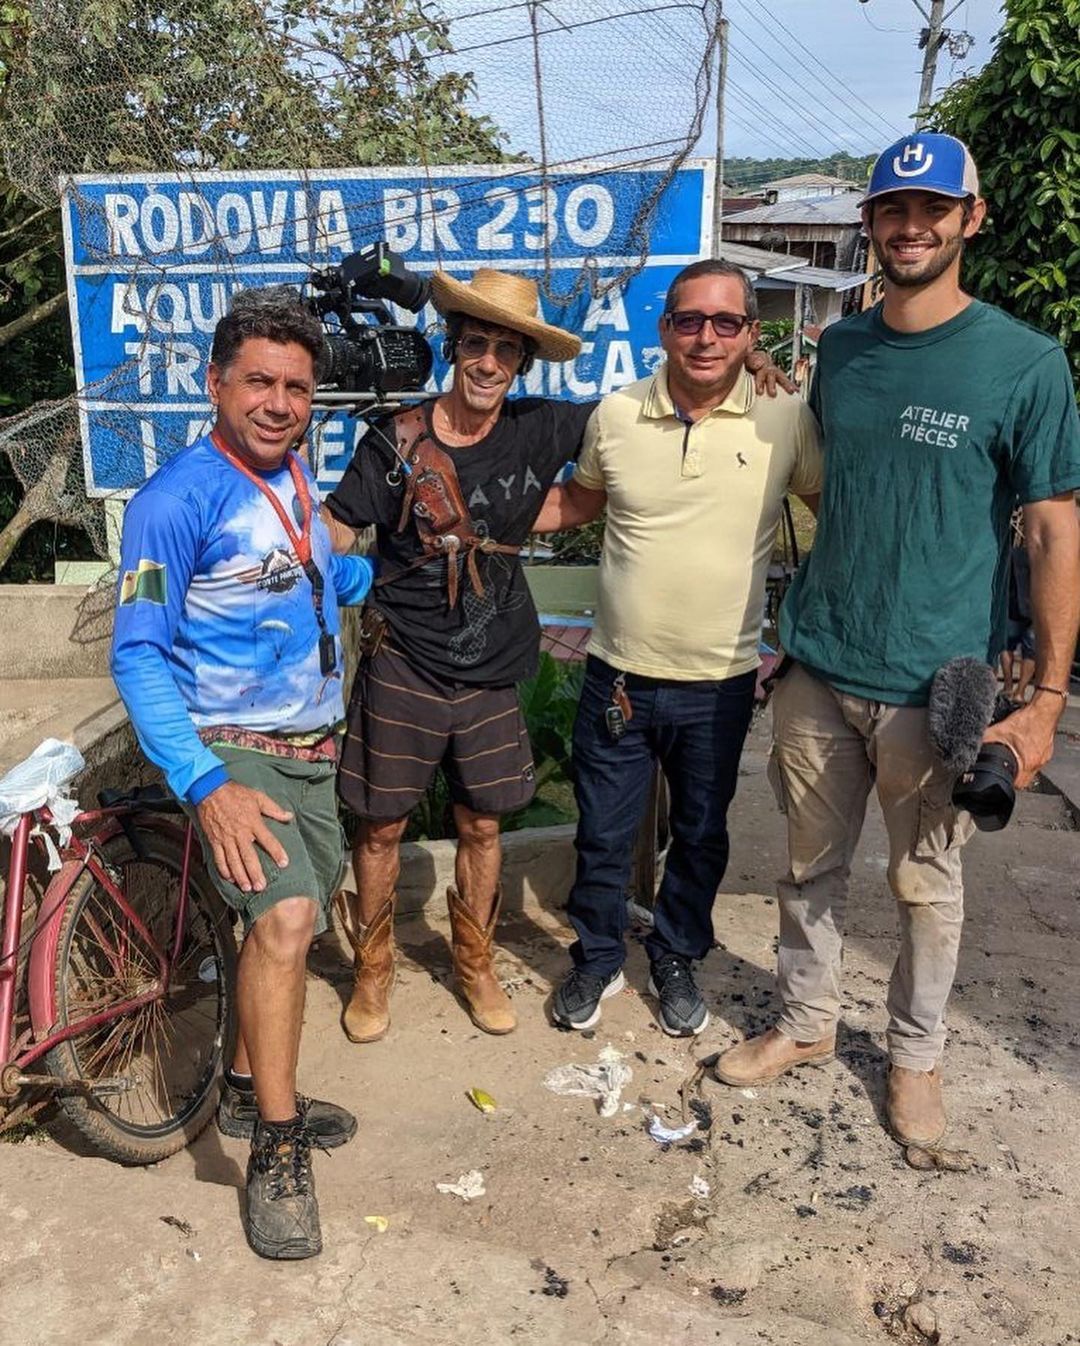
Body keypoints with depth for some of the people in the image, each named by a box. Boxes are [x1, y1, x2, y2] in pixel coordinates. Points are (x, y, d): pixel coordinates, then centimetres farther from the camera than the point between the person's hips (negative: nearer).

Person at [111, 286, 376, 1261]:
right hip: (231, 751, -8)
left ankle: (251, 1088, 37)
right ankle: (277, 1154, -11)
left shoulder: (293, 481, 7)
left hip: (311, 749, 8)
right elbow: (139, 654, -17)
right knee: (285, 918, -25)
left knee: (290, 925, 17)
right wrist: (206, 785, -27)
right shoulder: (177, 500, -15)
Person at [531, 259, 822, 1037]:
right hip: (619, 674, 1)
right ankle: (598, 960, 38)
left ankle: (676, 961, 41)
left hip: (720, 683, 0)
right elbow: (578, 502, 13)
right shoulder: (616, 415, -3)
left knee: (701, 836, 18)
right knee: (604, 835, 14)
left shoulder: (786, 419, -8)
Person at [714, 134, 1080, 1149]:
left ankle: (915, 1054, 34)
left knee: (926, 882, 12)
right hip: (817, 672, 4)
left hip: (935, 685, -4)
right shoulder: (839, 349, 6)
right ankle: (806, 1023, 37)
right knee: (810, 866, 16)